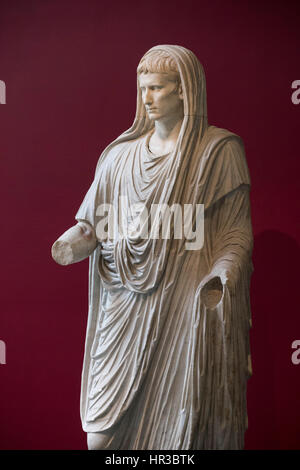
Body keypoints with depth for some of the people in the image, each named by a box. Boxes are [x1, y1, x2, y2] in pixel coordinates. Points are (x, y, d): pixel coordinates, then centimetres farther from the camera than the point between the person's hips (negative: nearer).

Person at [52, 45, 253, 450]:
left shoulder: (220, 150, 0)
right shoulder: (121, 153, 11)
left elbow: (237, 228, -1)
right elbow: (98, 221, 11)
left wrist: (221, 277, -16)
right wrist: (76, 243, -10)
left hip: (185, 306, -3)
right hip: (125, 308, 4)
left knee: (179, 425, 2)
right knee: (107, 428, 6)